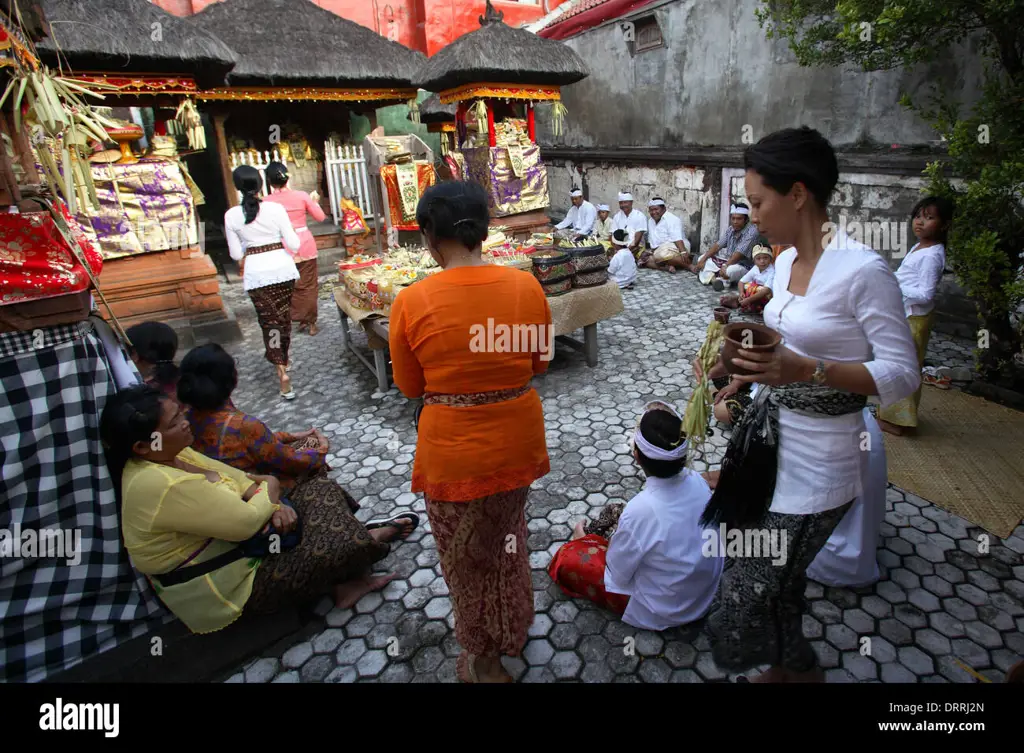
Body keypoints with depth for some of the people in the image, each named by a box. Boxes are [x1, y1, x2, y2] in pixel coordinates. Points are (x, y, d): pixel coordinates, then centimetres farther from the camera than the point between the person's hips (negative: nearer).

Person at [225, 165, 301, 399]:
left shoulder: (232, 215, -5)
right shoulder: (276, 208, -8)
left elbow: (236, 254, 1)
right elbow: (294, 244, -5)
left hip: (256, 273, -1)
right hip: (282, 268, 1)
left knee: (269, 321, 6)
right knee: (284, 317, 19)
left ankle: (282, 371, -5)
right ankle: (284, 360, 37)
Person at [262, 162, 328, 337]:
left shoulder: (267, 202, -8)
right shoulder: (301, 196, -6)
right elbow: (320, 217, 2)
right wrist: (313, 202, 18)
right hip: (305, 245, 1)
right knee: (308, 286, 9)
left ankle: (300, 320, 19)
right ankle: (310, 323, 14)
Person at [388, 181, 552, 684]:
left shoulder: (411, 303, -19)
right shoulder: (526, 286, -11)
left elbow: (410, 386, -5)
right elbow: (539, 362, 3)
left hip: (453, 449, -3)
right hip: (517, 439, 4)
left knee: (465, 553, 22)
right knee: (506, 536, 29)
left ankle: (483, 658, 44)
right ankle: (513, 631, 54)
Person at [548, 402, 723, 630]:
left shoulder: (640, 511, -35)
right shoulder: (698, 481, -16)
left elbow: (617, 575, -18)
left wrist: (583, 540, 0)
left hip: (661, 610, -6)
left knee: (567, 558, -1)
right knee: (615, 512, 15)